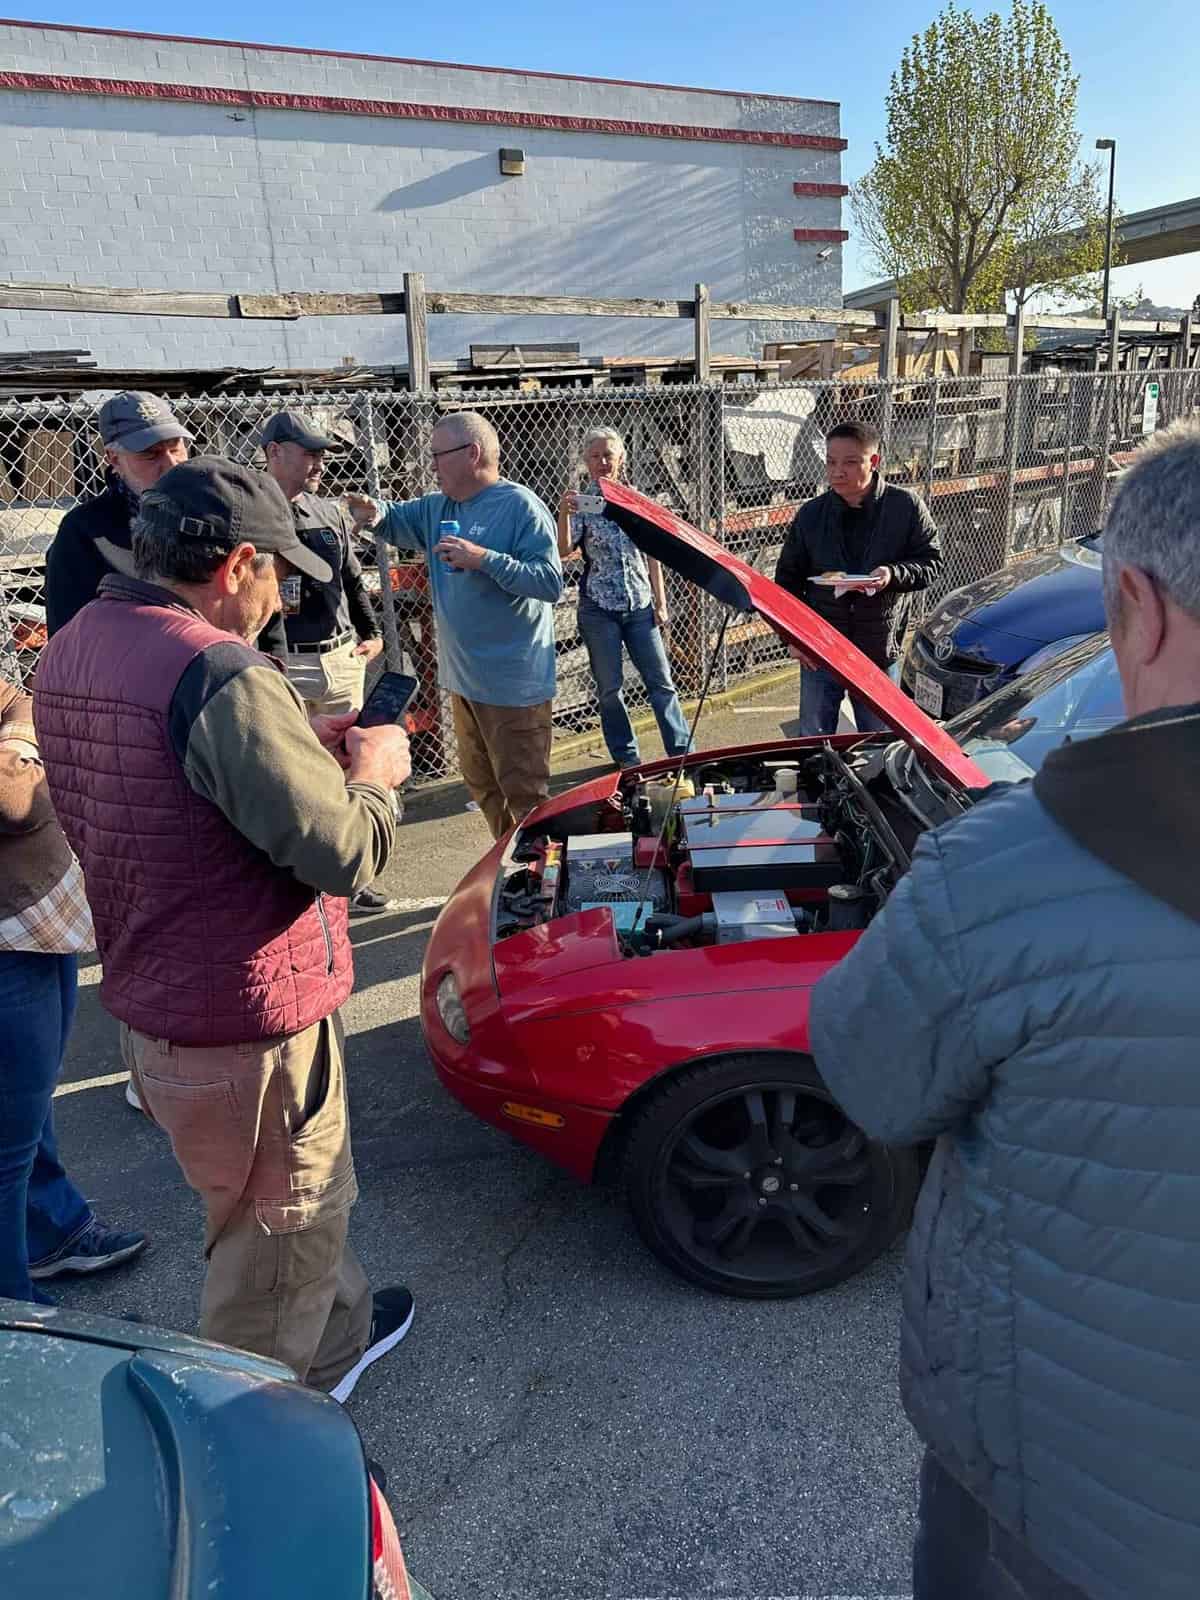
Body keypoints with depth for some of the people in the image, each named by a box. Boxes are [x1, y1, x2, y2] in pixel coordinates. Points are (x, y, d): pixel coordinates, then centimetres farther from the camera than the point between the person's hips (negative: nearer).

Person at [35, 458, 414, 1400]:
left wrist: (299, 746, 6)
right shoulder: (220, 674, -26)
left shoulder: (73, 651, 4)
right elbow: (345, 854, -27)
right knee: (277, 1239, 15)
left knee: (290, 1205, 30)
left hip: (149, 1004, 9)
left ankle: (340, 1335, 52)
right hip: (247, 1023, -9)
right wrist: (372, 774, -7)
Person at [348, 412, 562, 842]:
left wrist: (486, 560, -26)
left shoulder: (521, 507, -14)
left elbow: (551, 582, -20)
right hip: (463, 678, 9)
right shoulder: (439, 508, 11)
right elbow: (400, 518, 23)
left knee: (524, 793, -2)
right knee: (482, 786, 19)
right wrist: (375, 512, 0)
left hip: (513, 684, -9)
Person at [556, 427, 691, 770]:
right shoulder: (582, 503, -2)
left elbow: (652, 557, 10)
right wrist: (564, 515, -34)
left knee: (661, 680, 3)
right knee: (609, 687, 4)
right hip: (599, 608, -2)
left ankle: (683, 751, 10)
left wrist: (660, 603, 6)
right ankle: (626, 756, 17)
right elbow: (565, 551, -17)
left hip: (639, 606, 2)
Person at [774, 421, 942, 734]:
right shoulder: (811, 514, 0)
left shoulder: (907, 506, -5)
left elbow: (932, 562, -2)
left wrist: (894, 575, -22)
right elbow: (787, 578, 7)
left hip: (880, 651, -1)